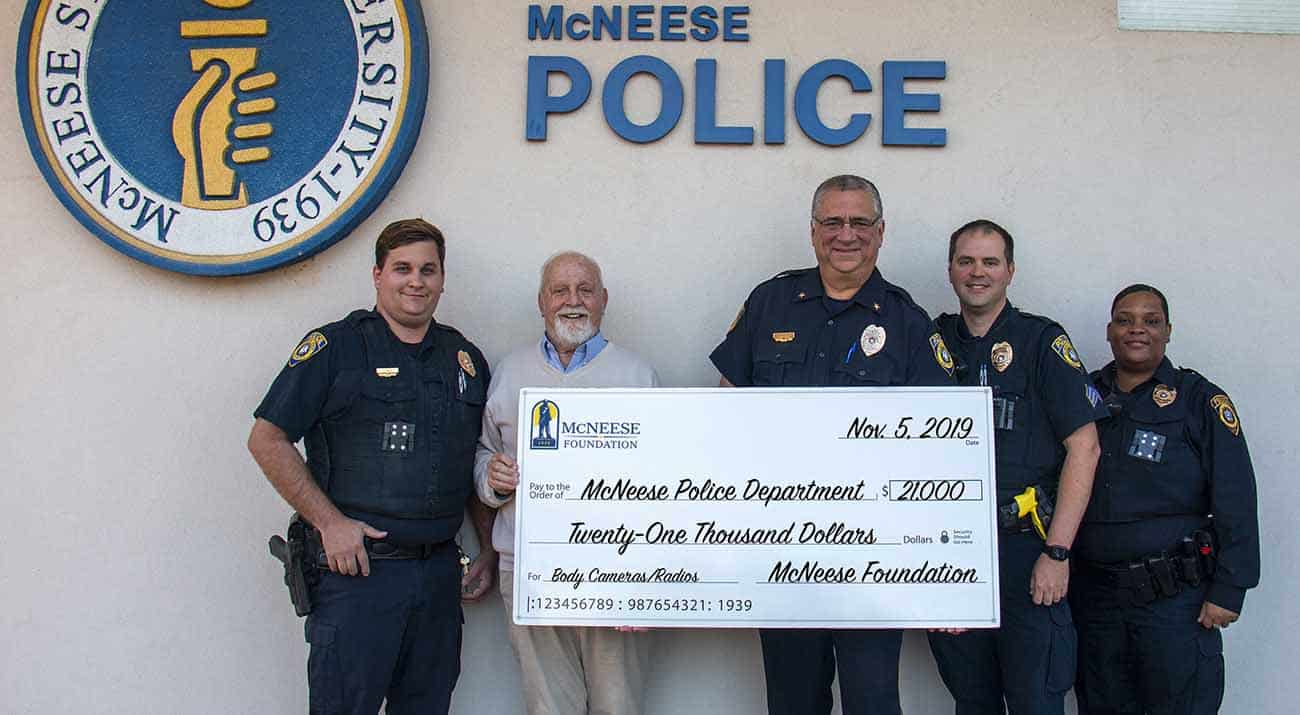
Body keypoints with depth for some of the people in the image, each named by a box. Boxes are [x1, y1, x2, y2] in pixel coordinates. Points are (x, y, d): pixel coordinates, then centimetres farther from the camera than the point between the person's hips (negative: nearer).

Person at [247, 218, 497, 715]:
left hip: (440, 571, 5)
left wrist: (490, 550, 12)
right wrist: (329, 521, -12)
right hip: (357, 564, -5)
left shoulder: (466, 359, 12)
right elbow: (267, 440, -6)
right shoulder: (334, 347, -3)